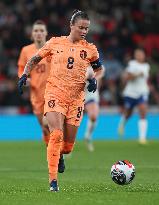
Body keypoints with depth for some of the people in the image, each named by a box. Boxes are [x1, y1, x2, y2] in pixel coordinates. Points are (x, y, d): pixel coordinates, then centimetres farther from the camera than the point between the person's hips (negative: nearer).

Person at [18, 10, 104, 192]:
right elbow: (35, 59, 14)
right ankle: (53, 180, -18)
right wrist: (25, 74, 1)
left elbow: (99, 69, 18)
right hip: (54, 93, -2)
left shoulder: (90, 49, 5)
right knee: (56, 135, -21)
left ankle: (60, 155, 44)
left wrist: (94, 79, -2)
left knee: (68, 143, 6)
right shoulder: (55, 43, 3)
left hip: (76, 98, 2)